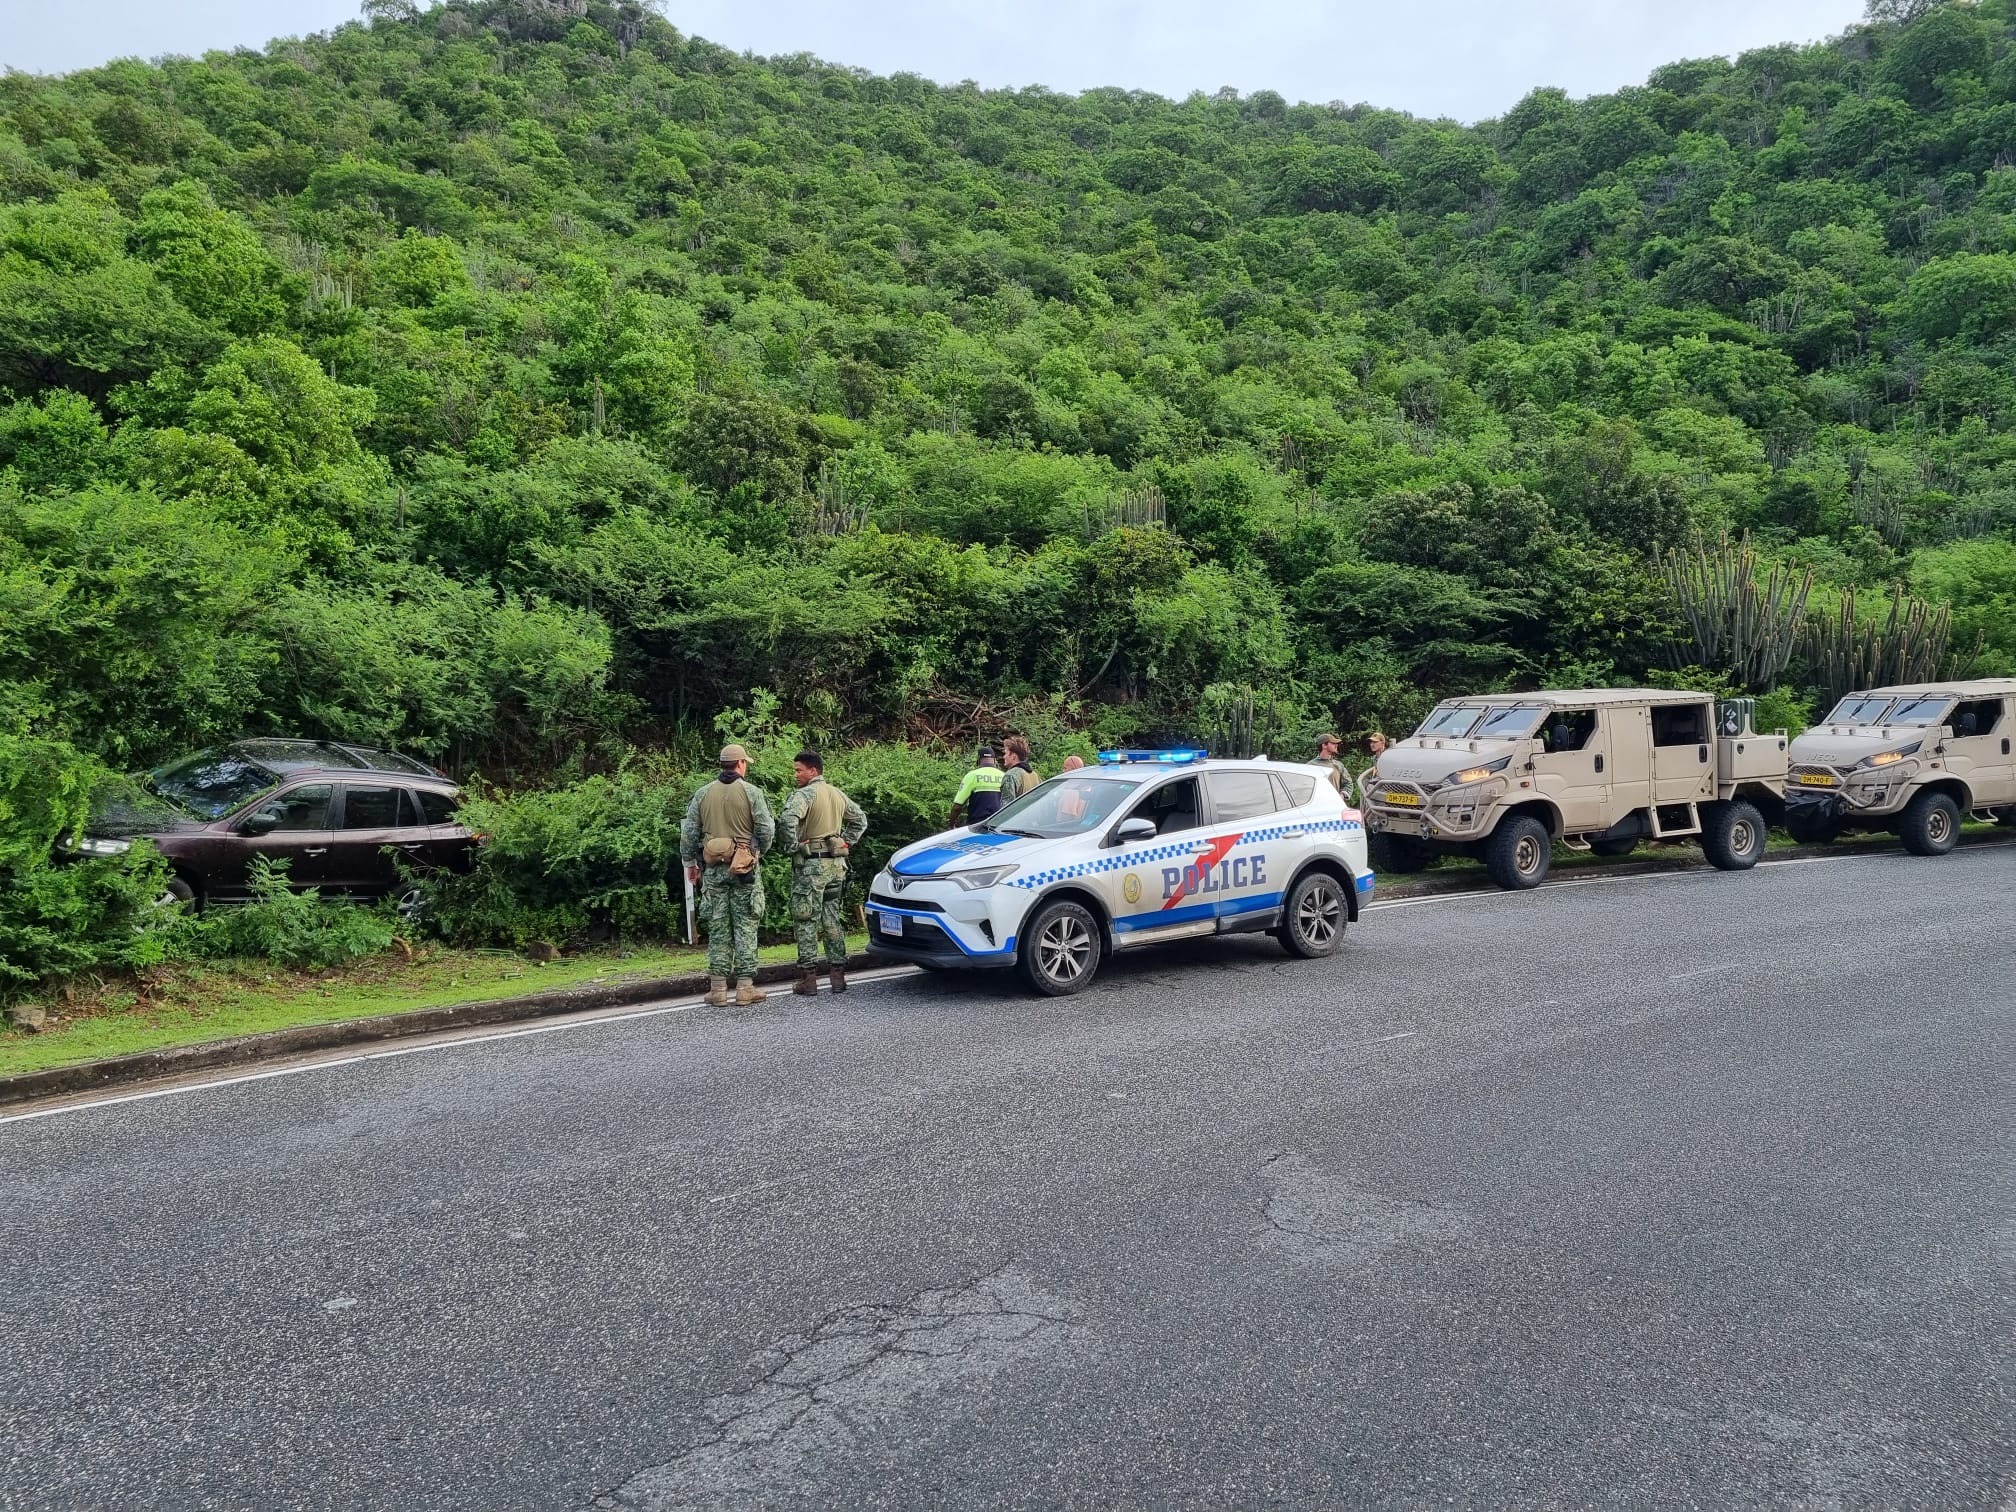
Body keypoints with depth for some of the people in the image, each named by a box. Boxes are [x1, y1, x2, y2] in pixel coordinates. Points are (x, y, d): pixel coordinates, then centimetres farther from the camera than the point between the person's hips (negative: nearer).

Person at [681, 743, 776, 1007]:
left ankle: (718, 988, 8)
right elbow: (767, 829, -7)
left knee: (718, 927, 7)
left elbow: (689, 832, 7)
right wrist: (759, 852, 11)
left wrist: (690, 863, 17)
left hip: (713, 868, 3)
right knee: (745, 926, 3)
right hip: (745, 867, -3)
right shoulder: (751, 792, -4)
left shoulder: (703, 794, 6)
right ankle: (745, 987, 3)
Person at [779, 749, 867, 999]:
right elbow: (860, 820, 23)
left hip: (810, 865, -7)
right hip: (836, 864, 7)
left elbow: (788, 820, -29)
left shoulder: (804, 794, -12)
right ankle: (838, 975, 14)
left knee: (806, 921, 0)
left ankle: (808, 979, 0)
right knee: (832, 919, 13)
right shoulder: (838, 794, 12)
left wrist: (791, 847, -15)